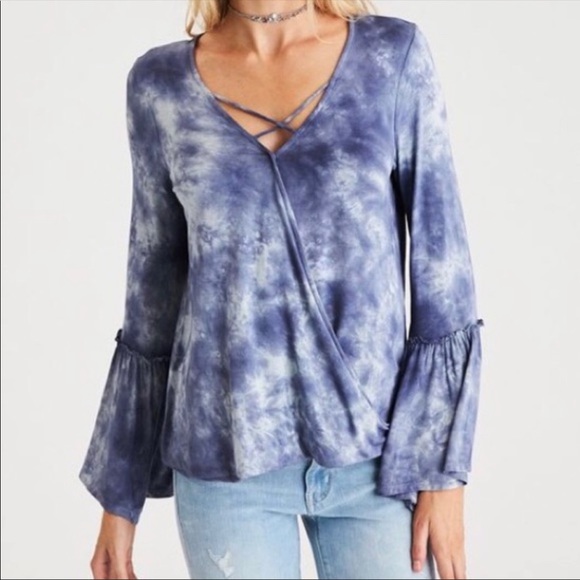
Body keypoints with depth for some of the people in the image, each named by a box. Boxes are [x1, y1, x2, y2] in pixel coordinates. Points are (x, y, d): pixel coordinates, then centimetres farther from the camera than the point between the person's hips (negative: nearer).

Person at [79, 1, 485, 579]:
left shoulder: (394, 56, -4)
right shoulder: (161, 84, -1)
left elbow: (441, 266, -3)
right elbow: (154, 293, 5)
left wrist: (443, 472, -7)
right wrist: (118, 494, 6)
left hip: (374, 451, 0)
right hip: (227, 458, 1)